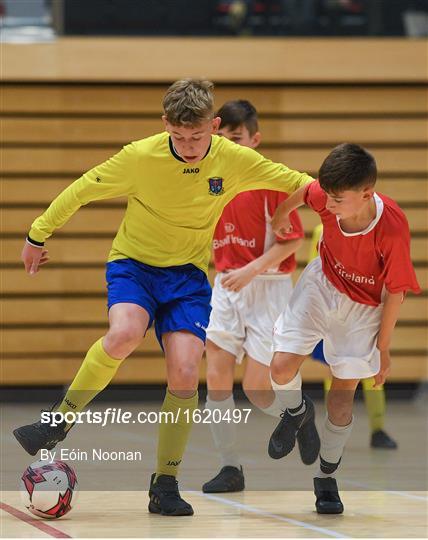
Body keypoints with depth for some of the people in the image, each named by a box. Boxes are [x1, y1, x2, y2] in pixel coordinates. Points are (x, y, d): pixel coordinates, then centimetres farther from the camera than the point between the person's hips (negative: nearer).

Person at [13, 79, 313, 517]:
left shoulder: (234, 160, -12)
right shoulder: (140, 157, -18)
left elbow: (297, 182, 2)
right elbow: (81, 191, -5)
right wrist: (38, 235, 3)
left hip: (189, 273, 2)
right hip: (133, 262, -2)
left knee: (184, 373, -17)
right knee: (124, 335, -34)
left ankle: (165, 484, -1)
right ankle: (60, 420, -12)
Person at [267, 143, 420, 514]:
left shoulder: (393, 227, -33)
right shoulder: (327, 196, -26)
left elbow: (395, 292, -20)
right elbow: (302, 193, 1)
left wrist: (383, 348, -12)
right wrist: (282, 215, 20)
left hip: (363, 307, -2)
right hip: (322, 284, 3)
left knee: (343, 395, 0)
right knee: (282, 366, -12)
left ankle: (327, 477, 20)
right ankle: (295, 411, 24)